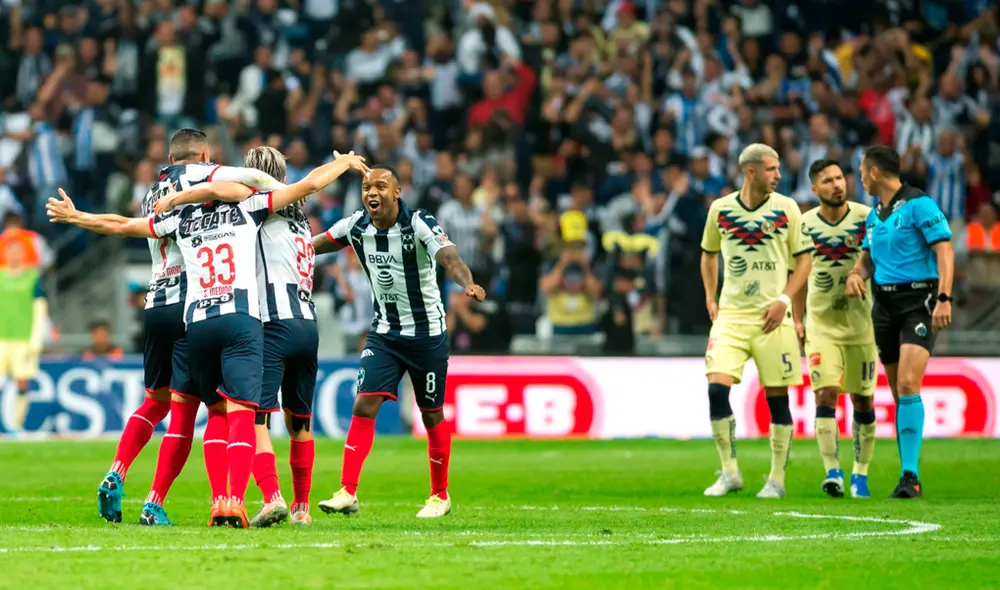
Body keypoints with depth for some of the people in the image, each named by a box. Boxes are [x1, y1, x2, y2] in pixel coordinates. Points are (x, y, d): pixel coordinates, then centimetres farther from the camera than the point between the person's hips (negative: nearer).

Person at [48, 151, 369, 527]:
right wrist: (345, 163, 29)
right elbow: (310, 184, 12)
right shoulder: (247, 207, 12)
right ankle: (234, 501, -23)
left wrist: (75, 217, 45)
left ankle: (218, 502, 5)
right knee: (241, 414, -8)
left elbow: (119, 225, 29)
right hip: (241, 320, -3)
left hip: (196, 323, 3)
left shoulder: (180, 219, 19)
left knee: (217, 412, 16)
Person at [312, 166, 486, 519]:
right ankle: (347, 493, -11)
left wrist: (468, 284, -54)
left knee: (432, 414, 7)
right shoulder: (356, 227, -4)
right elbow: (315, 245, 11)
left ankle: (440, 496, 23)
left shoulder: (420, 225, -19)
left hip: (427, 334, -3)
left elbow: (449, 258, -35)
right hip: (384, 333, 4)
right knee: (364, 406, -10)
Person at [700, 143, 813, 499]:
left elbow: (803, 259, 4)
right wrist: (710, 298, 11)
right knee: (717, 387, -13)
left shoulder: (786, 208, 0)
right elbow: (709, 254, 20)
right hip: (731, 314, 1)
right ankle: (729, 473, -1)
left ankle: (776, 480, 10)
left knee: (777, 397, 0)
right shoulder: (720, 209, 4)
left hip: (771, 317, -1)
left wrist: (784, 300, -8)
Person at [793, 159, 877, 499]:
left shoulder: (866, 217, -3)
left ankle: (860, 474, 16)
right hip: (821, 324, 0)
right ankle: (832, 472, -15)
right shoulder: (804, 225, 1)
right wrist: (797, 320, 7)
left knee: (863, 400, 4)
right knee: (826, 393, -13)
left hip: (861, 321, 0)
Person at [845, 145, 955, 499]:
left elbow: (944, 250, -14)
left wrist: (944, 298, -24)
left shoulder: (919, 204, -9)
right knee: (898, 392, 8)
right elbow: (868, 257, 24)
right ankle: (908, 475, 14)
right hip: (885, 304, 8)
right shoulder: (874, 214, 15)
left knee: (908, 385, -19)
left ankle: (910, 475, -21)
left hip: (919, 301, -8)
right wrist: (856, 274, 1)